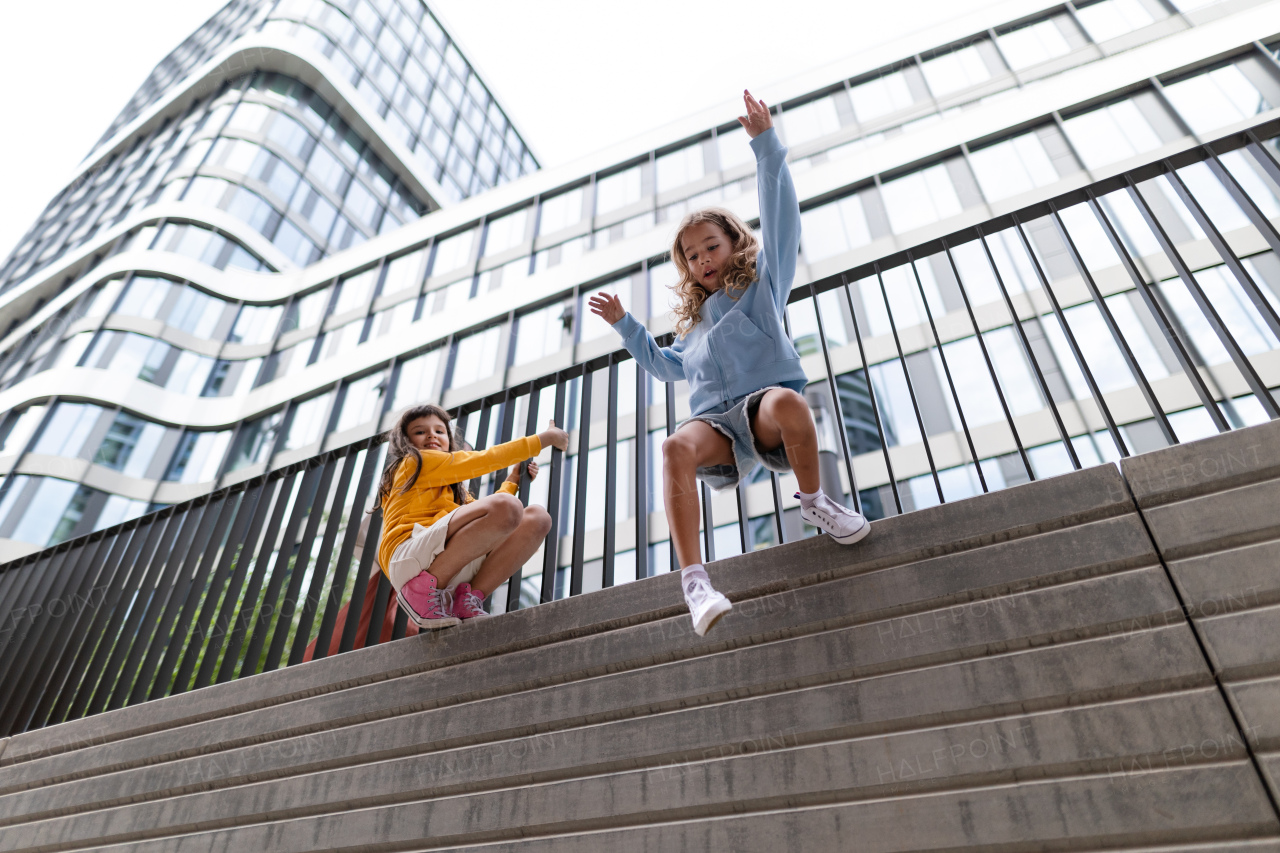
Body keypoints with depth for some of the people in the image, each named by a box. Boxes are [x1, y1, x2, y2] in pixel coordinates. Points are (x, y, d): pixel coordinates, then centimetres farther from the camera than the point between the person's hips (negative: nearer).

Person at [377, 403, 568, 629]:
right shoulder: (414, 461, 11)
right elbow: (484, 459, 8)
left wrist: (512, 482, 35)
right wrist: (545, 438, 12)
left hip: (452, 573, 8)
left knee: (537, 517, -2)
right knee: (507, 507, -30)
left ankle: (469, 598, -12)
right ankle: (424, 590, -19)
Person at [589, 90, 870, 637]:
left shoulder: (763, 281, 18)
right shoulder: (694, 322, 31)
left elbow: (781, 216, 6)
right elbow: (665, 366, 45)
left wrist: (765, 144, -3)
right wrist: (624, 325, 37)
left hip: (765, 405, -3)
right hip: (717, 421, 3)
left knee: (785, 402, -40)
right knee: (677, 447, -32)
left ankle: (813, 501, -14)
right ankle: (694, 580, -40)